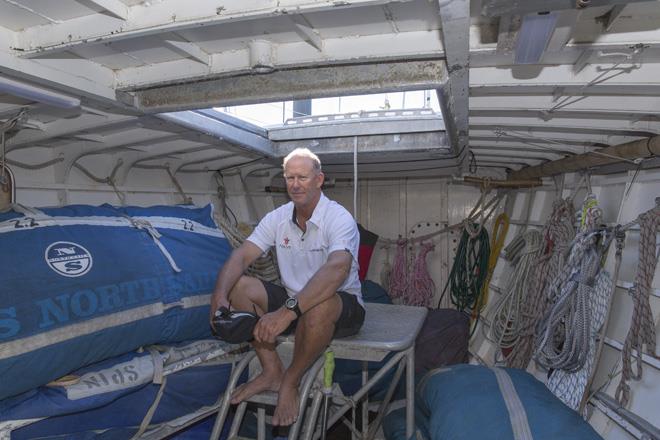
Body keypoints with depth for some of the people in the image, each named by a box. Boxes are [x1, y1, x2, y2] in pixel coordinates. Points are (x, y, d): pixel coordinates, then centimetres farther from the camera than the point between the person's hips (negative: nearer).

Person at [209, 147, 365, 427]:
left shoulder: (339, 218, -19)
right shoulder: (277, 218, 0)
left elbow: (337, 270, -37)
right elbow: (241, 256, -9)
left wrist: (288, 311, -46)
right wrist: (220, 295, -29)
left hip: (344, 305, -5)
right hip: (293, 300, 6)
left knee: (319, 305, -40)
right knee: (239, 286, -13)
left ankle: (290, 383, -11)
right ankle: (272, 372, -4)